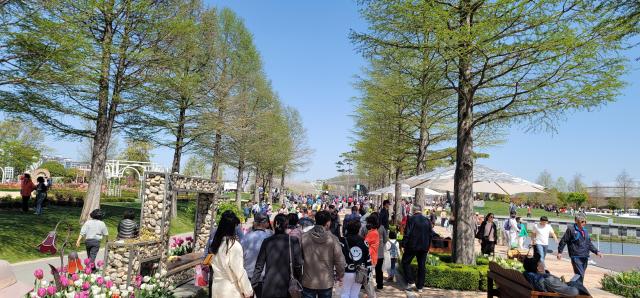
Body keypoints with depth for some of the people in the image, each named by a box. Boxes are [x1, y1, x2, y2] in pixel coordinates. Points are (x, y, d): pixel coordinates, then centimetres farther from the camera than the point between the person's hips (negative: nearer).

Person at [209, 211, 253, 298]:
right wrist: (248, 291, -9)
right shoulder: (234, 245, -18)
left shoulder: (215, 243, 2)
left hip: (216, 288, 7)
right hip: (232, 290, -7)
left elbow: (214, 265, 6)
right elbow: (239, 271, -16)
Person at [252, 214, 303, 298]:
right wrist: (298, 281, 8)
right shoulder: (293, 240, -8)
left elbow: (259, 266, 0)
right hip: (287, 287, -2)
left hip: (269, 288, 2)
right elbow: (298, 264, -6)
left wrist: (253, 284, 8)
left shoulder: (267, 241, -2)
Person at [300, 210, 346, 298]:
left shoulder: (303, 237, -11)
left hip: (308, 282, 0)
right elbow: (340, 260, -9)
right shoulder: (333, 239, -14)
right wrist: (340, 275, 9)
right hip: (326, 282, 0)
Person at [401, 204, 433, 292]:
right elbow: (431, 234, 10)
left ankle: (411, 281, 2)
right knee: (421, 266, 11)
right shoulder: (427, 220, 6)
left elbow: (407, 233, -14)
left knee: (405, 262, 10)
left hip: (412, 246, -5)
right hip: (424, 247, 5)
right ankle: (420, 287, 16)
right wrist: (428, 246, 18)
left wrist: (403, 244, -8)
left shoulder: (411, 219, -9)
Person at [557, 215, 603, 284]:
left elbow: (589, 244, 23)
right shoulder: (571, 229, -7)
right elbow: (563, 241, -5)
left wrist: (596, 251, 11)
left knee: (582, 275, 11)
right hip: (576, 256, -7)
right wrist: (559, 252, -6)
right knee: (579, 274, -16)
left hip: (584, 257, 7)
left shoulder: (585, 231, 16)